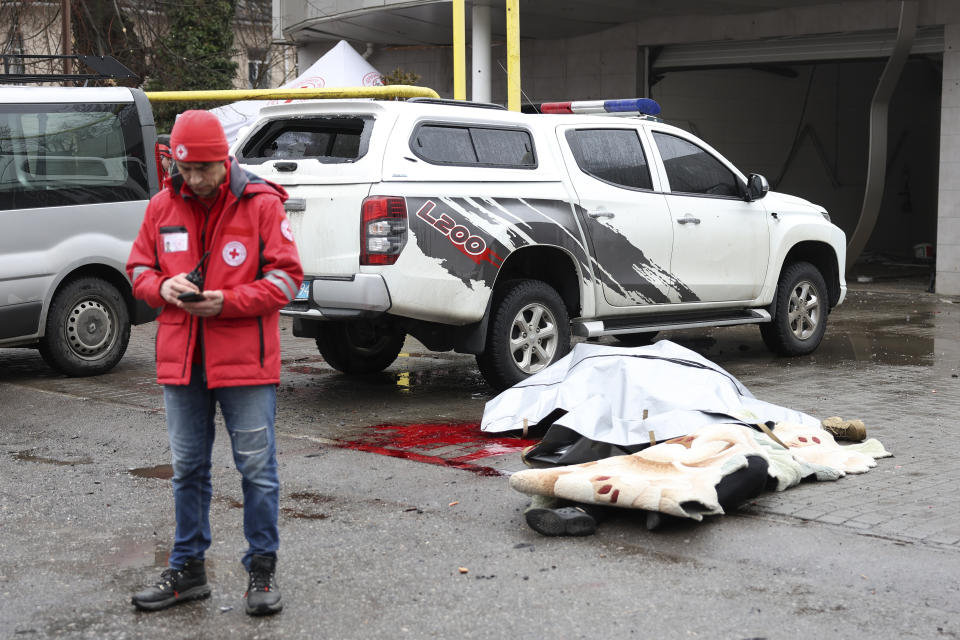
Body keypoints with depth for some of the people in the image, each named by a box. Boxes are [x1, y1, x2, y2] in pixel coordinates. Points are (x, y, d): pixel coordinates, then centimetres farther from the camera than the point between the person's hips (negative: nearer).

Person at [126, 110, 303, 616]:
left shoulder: (262, 204, -6)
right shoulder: (162, 207, 7)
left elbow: (286, 276, -6)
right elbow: (138, 268, 14)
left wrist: (228, 302, -18)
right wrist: (162, 288, -10)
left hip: (245, 363, -4)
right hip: (181, 362, 4)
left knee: (256, 468, 2)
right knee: (187, 468, 13)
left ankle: (262, 569, 15)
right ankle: (187, 569, 26)